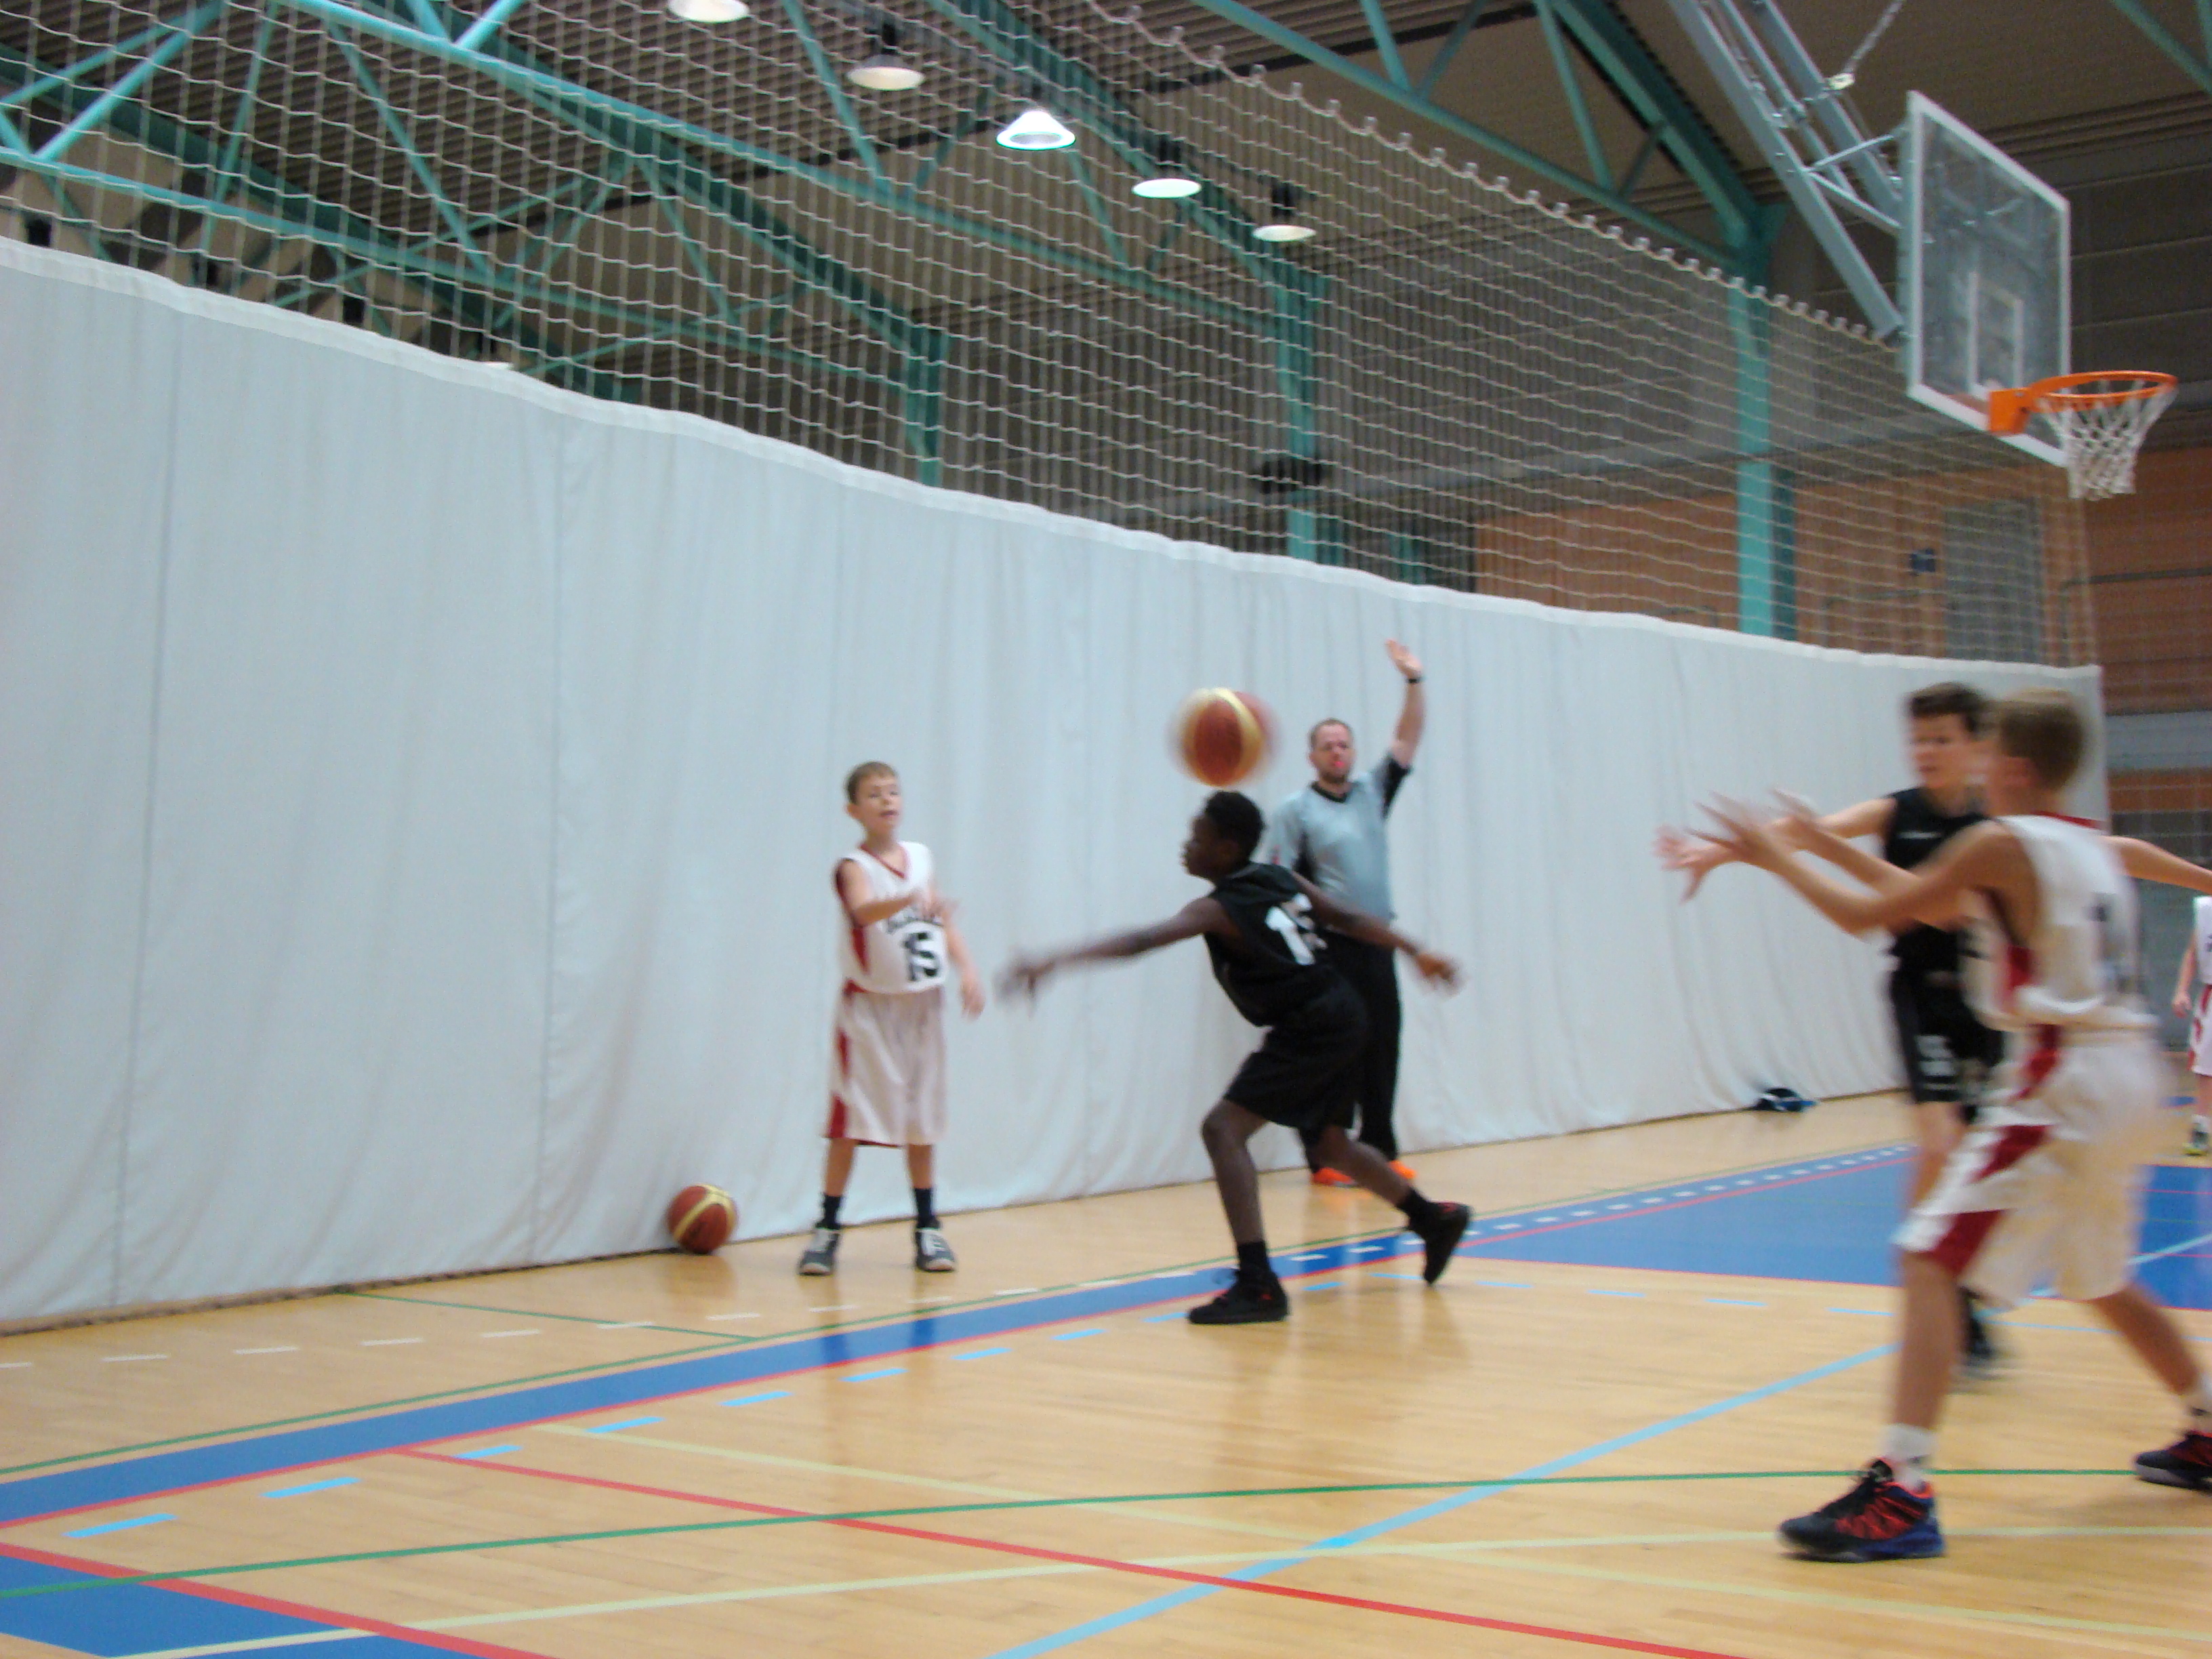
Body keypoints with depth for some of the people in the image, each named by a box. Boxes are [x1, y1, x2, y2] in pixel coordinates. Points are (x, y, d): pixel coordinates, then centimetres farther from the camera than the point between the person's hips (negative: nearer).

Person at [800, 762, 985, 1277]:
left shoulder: (921, 857, 7)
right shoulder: (855, 866, -12)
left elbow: (943, 920, 16)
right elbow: (864, 911, -33)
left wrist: (967, 969, 2)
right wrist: (910, 900, -52)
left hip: (922, 1004, 5)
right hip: (871, 1007, -5)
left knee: (923, 1120, 9)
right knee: (852, 1120, -4)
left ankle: (928, 1229, 16)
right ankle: (827, 1230, 5)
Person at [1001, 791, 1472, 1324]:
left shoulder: (1220, 909, -14)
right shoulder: (1281, 880, 9)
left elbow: (1144, 940, -27)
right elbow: (1349, 919, 14)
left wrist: (1057, 960, -36)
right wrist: (1417, 953, 23)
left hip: (1307, 1032, -10)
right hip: (1342, 1020, 10)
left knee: (1224, 1128, -14)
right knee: (1332, 1143, 28)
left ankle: (1258, 1285, -22)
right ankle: (1435, 1220, 45)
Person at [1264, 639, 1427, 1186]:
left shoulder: (1372, 792, 13)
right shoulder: (1296, 811, -2)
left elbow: (1408, 739, 11)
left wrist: (1414, 680, 2)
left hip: (1377, 942, 6)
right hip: (1329, 949, -5)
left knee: (1381, 1048, 7)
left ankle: (1380, 1151, 15)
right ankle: (1323, 1157, 0)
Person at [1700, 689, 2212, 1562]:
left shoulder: (2002, 843, -9)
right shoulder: (2091, 847, 16)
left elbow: (1864, 915, -4)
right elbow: (1936, 907, 26)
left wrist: (1776, 857, 9)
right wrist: (1829, 845, 28)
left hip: (2064, 1086, -9)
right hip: (2131, 1078, 9)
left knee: (1929, 1261, -13)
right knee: (2102, 1278, 28)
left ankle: (1901, 1493, -22)